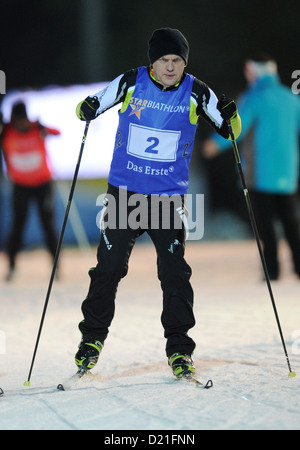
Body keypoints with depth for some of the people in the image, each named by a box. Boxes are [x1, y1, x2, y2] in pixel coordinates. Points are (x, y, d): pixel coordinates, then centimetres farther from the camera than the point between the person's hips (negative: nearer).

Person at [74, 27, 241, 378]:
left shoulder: (196, 93, -4)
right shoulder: (130, 83, -5)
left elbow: (230, 131, 5)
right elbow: (92, 107, 5)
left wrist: (231, 117, -17)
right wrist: (86, 110, -18)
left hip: (169, 197, 0)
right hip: (123, 192, 0)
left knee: (175, 273, -5)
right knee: (108, 267, 2)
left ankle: (179, 349, 6)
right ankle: (92, 338, 20)